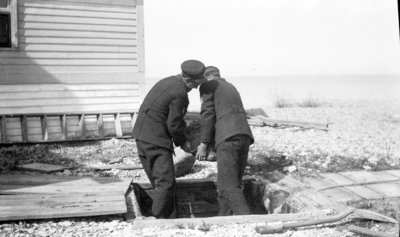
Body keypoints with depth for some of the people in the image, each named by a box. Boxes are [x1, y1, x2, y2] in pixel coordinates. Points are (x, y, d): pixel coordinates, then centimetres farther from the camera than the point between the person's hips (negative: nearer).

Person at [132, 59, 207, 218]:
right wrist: (182, 142, 2)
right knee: (166, 182, -9)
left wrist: (183, 126, 17)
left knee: (160, 182, 12)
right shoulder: (180, 93, -15)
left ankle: (170, 220, 18)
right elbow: (173, 124, -13)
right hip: (155, 139, -10)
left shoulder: (168, 82, 16)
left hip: (142, 136, 10)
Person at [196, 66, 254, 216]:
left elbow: (207, 114, -3)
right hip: (245, 136, 8)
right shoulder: (231, 88, 34)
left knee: (228, 187, -11)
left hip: (228, 139, -8)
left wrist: (203, 143, -1)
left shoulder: (207, 86, 11)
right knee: (232, 184, 13)